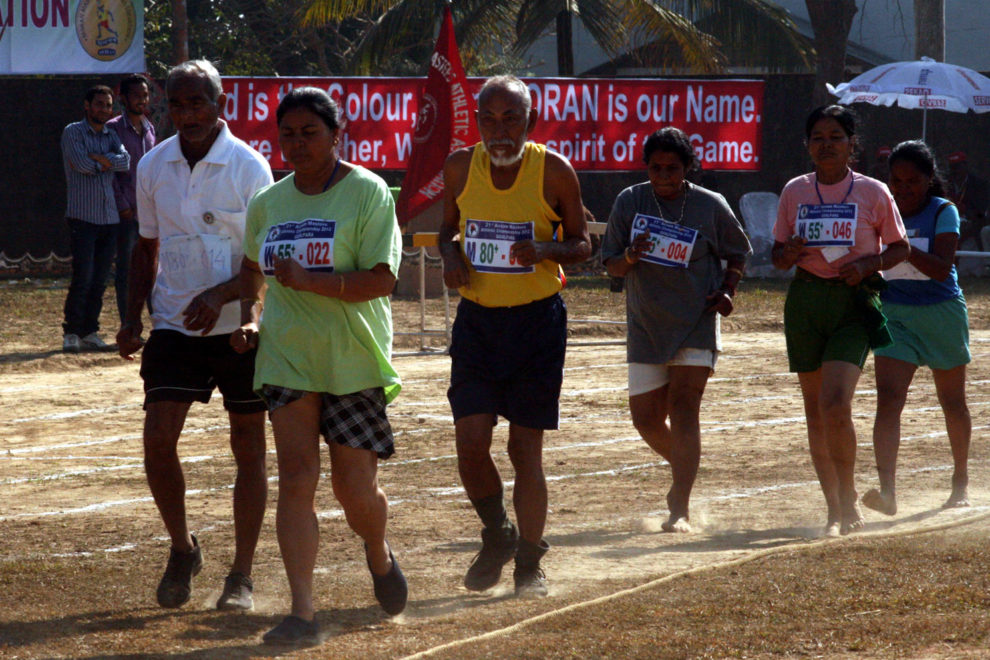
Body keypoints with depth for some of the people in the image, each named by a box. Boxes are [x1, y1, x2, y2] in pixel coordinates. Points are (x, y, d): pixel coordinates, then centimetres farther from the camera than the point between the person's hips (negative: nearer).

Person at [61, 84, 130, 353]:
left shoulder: (111, 136, 16)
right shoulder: (73, 132, 1)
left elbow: (124, 161, -3)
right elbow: (82, 164, -15)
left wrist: (95, 159, -12)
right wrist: (106, 161, 0)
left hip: (109, 217, 5)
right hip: (83, 217, -5)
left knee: (99, 282, 4)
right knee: (82, 279, -10)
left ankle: (89, 333, 10)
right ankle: (71, 333, -3)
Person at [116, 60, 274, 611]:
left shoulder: (249, 168, -9)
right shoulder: (153, 167, 4)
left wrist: (220, 295, -26)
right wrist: (133, 317, 8)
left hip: (239, 327, -3)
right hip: (174, 324, 3)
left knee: (249, 446, 2)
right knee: (158, 438, -10)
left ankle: (242, 576, 12)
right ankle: (182, 548, 13)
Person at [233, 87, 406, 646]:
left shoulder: (368, 193, -7)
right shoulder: (269, 202, 9)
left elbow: (382, 280, -15)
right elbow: (253, 267, 27)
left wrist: (308, 281, -24)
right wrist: (249, 316, 10)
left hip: (354, 359, -4)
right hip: (287, 357, 4)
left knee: (355, 488, 1)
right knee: (296, 479, -8)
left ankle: (379, 555, 36)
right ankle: (303, 614, -10)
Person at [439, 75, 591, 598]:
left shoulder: (555, 172, -8)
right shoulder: (460, 168, 0)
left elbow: (582, 243, 1)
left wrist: (544, 250, -20)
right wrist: (450, 256, -7)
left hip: (537, 320, -2)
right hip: (477, 318, 2)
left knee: (526, 447, 0)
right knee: (470, 441, -7)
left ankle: (530, 562, 15)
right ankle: (497, 535, 20)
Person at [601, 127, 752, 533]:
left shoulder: (710, 206, -3)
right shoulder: (629, 202, 0)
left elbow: (738, 253, 11)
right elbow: (611, 266, 2)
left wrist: (727, 291, -6)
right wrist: (630, 256, -21)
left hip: (696, 324, -3)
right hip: (645, 327, 3)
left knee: (683, 410, -16)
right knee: (646, 419, 6)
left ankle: (680, 510, -18)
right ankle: (684, 470, 38)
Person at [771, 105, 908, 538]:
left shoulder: (873, 193, -1)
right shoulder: (794, 192, 7)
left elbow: (899, 247, 6)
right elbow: (779, 255, 13)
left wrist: (867, 264, -12)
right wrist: (790, 254, -11)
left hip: (854, 302, -4)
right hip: (805, 301, 4)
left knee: (835, 405, -19)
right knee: (815, 409, 6)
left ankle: (848, 499, -2)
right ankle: (835, 510, 17)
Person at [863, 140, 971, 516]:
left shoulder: (943, 212, -7)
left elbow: (942, 267, -20)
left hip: (940, 313, -2)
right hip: (894, 313, 2)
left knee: (952, 402, 13)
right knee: (888, 399, -16)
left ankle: (961, 484, 33)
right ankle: (887, 492, -26)